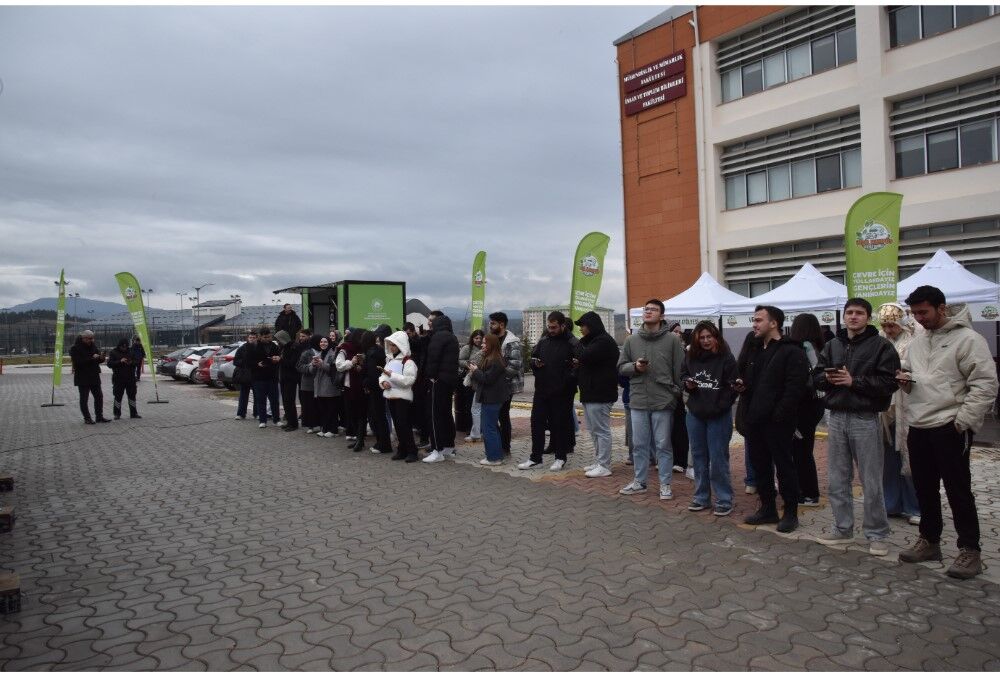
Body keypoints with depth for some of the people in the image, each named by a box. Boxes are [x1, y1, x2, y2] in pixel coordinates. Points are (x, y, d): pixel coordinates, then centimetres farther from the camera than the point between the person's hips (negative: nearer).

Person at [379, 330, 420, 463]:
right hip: (390, 395, 8)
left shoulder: (408, 361, -11)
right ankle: (402, 450, 19)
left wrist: (391, 375, -24)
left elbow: (408, 380, -21)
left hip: (403, 397, -8)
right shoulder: (390, 359, 14)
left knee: (404, 424, -8)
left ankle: (411, 451, -1)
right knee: (397, 424, 11)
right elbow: (383, 375, 18)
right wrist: (383, 381, -5)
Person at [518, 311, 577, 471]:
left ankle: (560, 458, 19)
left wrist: (567, 382, -20)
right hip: (541, 390, 5)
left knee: (560, 424, 5)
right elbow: (532, 359, 19)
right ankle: (535, 458, 17)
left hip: (562, 393, -5)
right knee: (537, 422, 7)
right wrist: (535, 363, -4)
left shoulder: (571, 343, -7)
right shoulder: (543, 341, 11)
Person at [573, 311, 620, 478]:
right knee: (594, 430, 15)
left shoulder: (604, 341, -13)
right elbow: (585, 360, 23)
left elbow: (585, 356, -24)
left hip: (600, 394, -10)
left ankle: (604, 466, 1)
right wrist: (579, 364, 0)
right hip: (590, 392, 10)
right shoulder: (592, 340, 19)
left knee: (601, 430, -5)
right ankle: (599, 462, 23)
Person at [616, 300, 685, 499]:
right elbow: (621, 367, 11)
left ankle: (665, 484, 18)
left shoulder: (672, 339, -3)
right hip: (637, 401, 3)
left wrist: (676, 394, -4)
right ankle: (639, 482, 24)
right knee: (639, 444, 12)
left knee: (663, 445, 6)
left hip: (663, 402, -3)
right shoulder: (631, 340, 7)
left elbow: (679, 370, -1)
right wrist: (635, 366, -9)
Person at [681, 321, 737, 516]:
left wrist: (720, 407, -18)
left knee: (718, 458, -1)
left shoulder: (726, 358, -9)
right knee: (698, 456, 12)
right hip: (695, 414, 5)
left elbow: (732, 386, -10)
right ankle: (701, 497, 24)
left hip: (718, 416, -5)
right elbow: (682, 375, 16)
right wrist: (687, 383, -6)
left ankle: (724, 500, 12)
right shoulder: (690, 357, 3)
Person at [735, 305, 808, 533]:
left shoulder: (792, 352, -9)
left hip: (777, 422, -8)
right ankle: (767, 508, 26)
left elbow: (795, 387, -17)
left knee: (784, 467, 2)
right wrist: (741, 385, 4)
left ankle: (790, 513, 14)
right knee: (760, 466, 14)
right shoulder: (754, 351, 18)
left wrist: (779, 415, -22)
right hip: (754, 420, 8)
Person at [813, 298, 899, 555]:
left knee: (871, 482, 2)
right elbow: (816, 376, 12)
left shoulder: (881, 346, -3)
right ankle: (843, 529, 24)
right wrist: (828, 377, -10)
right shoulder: (833, 345, 13)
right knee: (837, 480, 12)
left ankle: (877, 534, 15)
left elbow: (889, 382, -12)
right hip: (836, 418, 5)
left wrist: (854, 381, -17)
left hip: (865, 420, -5)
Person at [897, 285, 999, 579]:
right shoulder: (917, 340, 13)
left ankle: (970, 551, 12)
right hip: (918, 427, 7)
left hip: (949, 428, -7)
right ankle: (929, 541, 28)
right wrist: (904, 378, 1)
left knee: (958, 491, 1)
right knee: (924, 489, 15)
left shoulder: (967, 338, -10)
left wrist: (963, 421, -17)